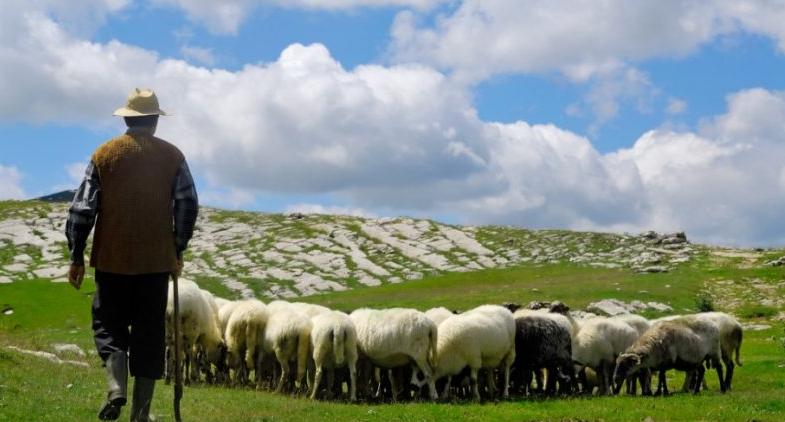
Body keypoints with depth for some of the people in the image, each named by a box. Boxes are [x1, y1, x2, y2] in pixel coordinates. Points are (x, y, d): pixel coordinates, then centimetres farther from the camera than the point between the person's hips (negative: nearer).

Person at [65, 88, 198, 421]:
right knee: (149, 333, 6)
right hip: (157, 260, 0)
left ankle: (116, 386, -12)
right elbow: (188, 206, 0)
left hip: (112, 258, 0)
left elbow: (82, 209, -1)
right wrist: (178, 251, 12)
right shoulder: (172, 156, 3)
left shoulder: (104, 154, 2)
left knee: (109, 324, 12)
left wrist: (76, 257, 5)